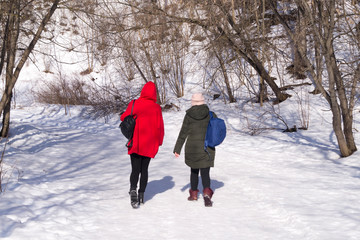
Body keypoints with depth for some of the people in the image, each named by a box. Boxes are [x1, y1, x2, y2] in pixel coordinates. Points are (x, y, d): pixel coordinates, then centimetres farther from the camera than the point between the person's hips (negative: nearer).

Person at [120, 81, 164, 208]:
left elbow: (123, 118, 2)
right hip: (149, 145, 1)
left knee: (135, 169, 2)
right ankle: (141, 195, 17)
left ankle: (133, 190, -22)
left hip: (135, 144, -1)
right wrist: (159, 142, 11)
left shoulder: (134, 104, -7)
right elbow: (160, 126, -2)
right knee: (144, 169, 14)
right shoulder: (156, 107, -5)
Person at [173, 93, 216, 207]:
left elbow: (183, 133, -4)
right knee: (205, 172, 0)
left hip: (192, 148, 1)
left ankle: (194, 193, 30)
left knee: (194, 171, 20)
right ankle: (206, 192, -24)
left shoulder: (188, 115, -3)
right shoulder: (211, 115, -2)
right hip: (207, 148, -1)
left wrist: (177, 149, 0)